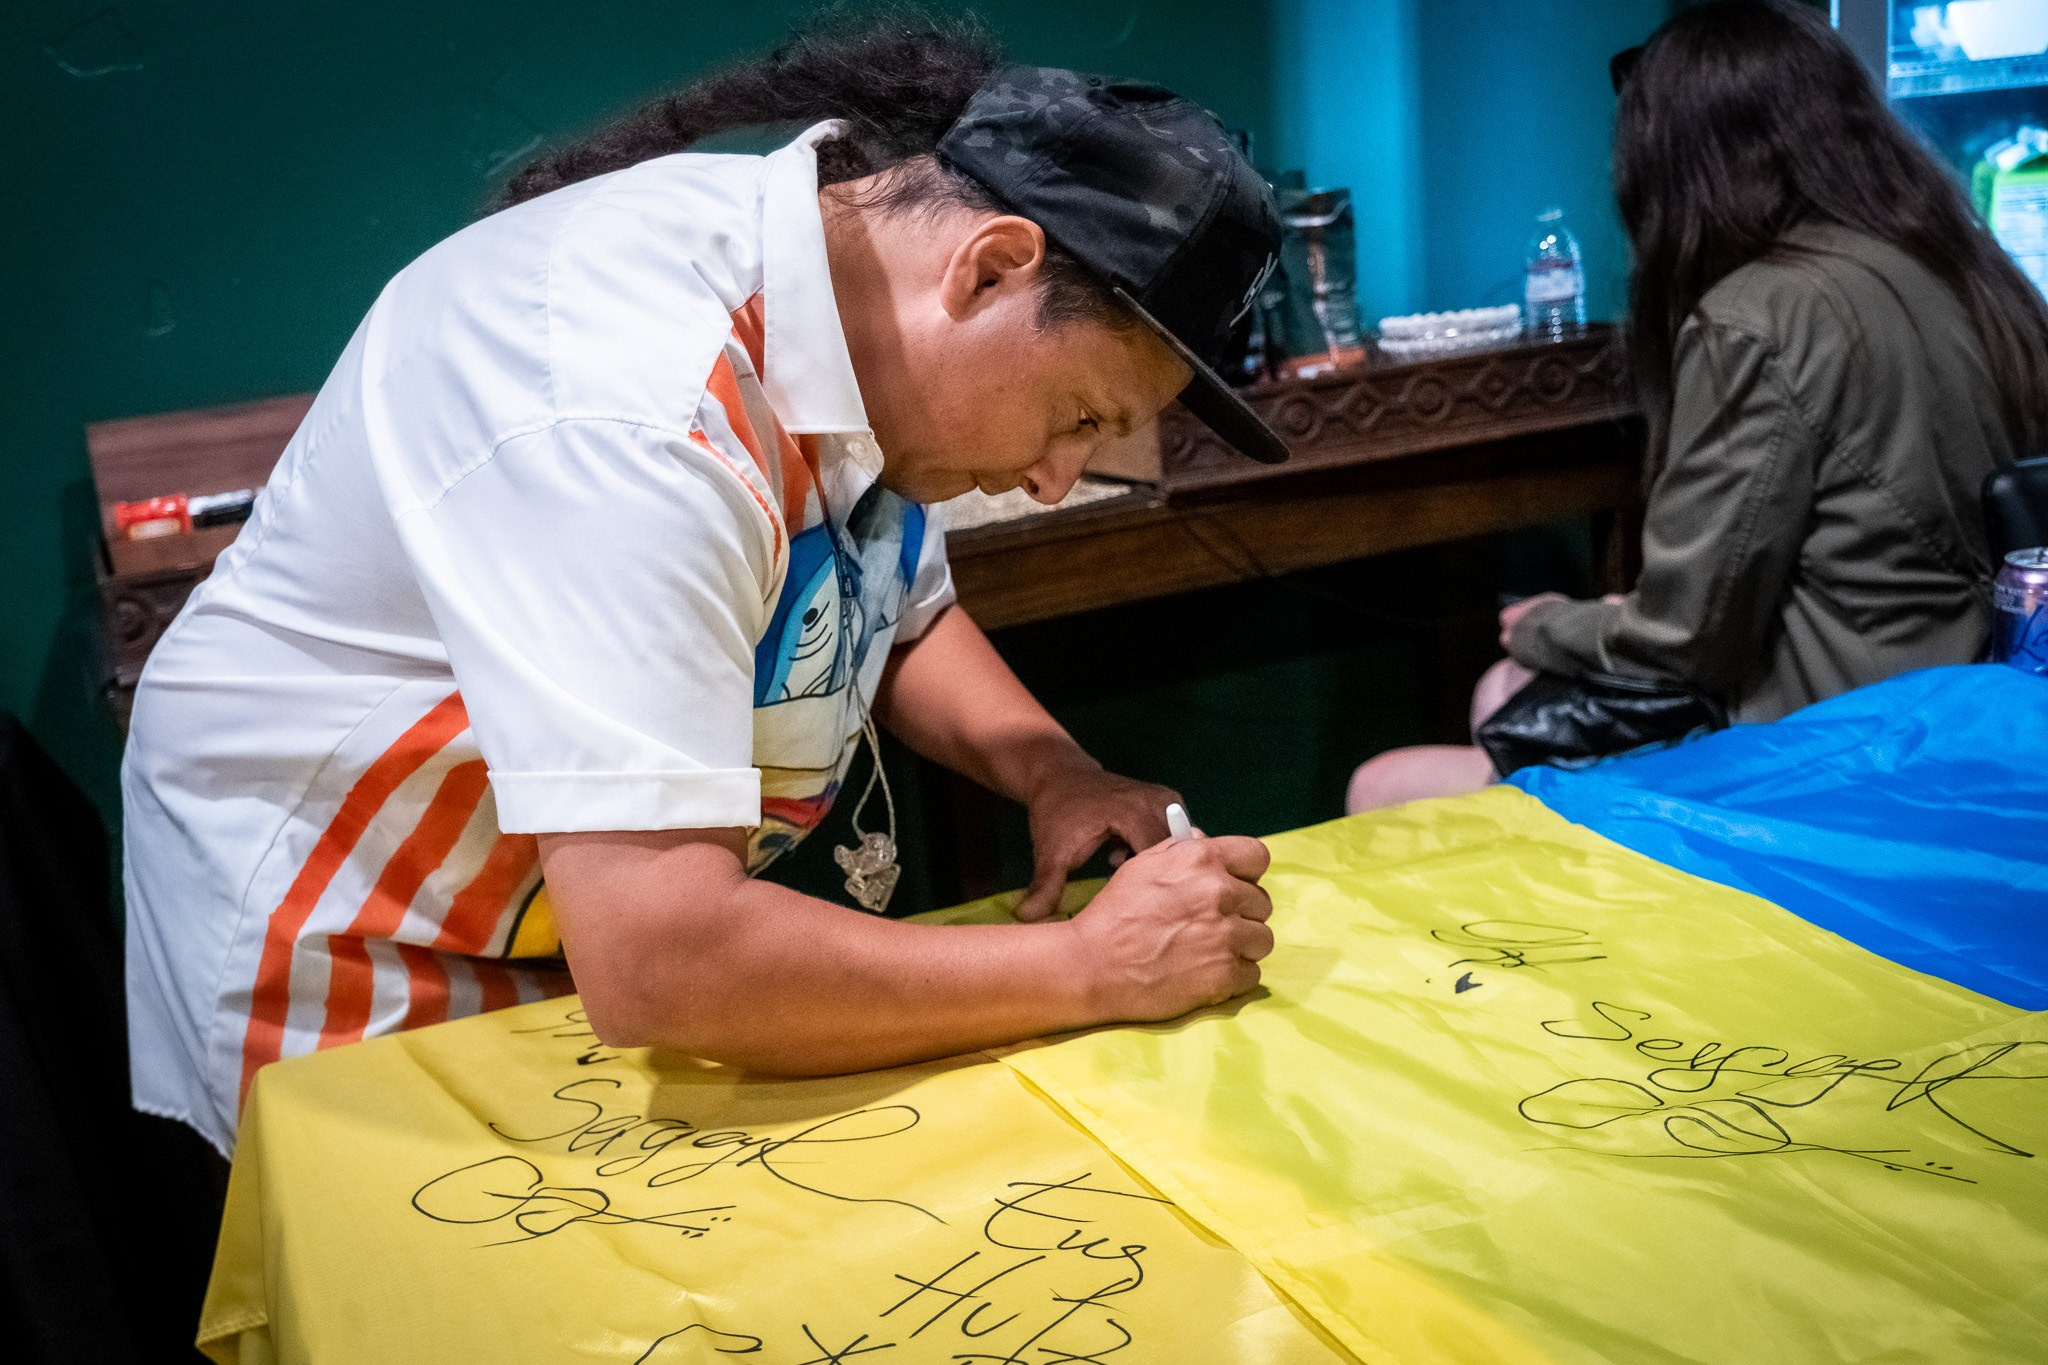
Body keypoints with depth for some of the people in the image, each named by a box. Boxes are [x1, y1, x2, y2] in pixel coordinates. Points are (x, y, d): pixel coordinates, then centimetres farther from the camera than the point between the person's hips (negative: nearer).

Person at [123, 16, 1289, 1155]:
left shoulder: (855, 271, -8)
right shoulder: (633, 410, -34)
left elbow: (905, 618, 10)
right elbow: (658, 964, -40)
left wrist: (1053, 774, -9)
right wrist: (1094, 967, -30)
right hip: (357, 972, -7)